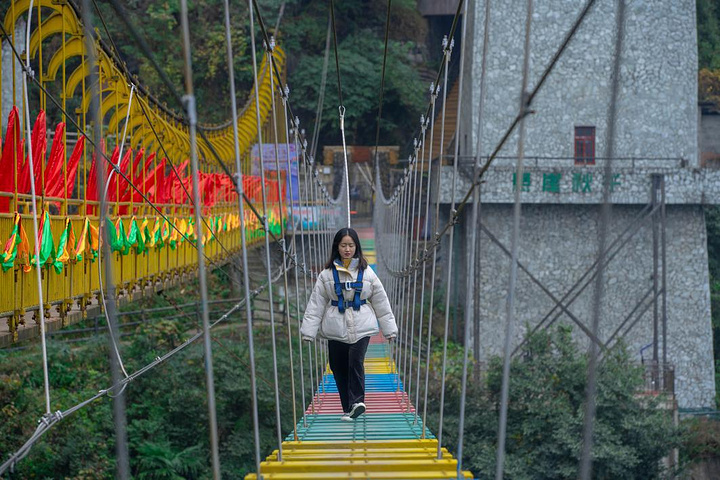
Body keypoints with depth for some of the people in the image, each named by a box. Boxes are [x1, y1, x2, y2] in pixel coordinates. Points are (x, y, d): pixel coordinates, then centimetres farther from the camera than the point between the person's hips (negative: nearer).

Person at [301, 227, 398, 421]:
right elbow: (316, 304, 3)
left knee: (356, 362, -22)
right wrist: (308, 331, -3)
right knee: (339, 369, 3)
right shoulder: (327, 274, 4)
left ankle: (357, 402, -21)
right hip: (336, 329, 1)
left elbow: (381, 301, 10)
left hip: (361, 327, -1)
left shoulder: (366, 273, 4)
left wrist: (390, 329, 10)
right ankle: (348, 408, 12)